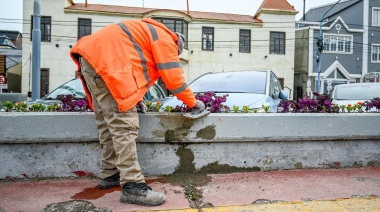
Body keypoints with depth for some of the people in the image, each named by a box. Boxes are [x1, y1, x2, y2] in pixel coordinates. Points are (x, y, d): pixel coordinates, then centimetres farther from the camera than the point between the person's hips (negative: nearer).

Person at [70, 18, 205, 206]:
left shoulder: (149, 34, 32)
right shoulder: (165, 39, 3)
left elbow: (133, 66, 34)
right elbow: (173, 78, -1)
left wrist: (135, 97, 25)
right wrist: (193, 101, 12)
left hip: (92, 56, 10)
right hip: (105, 60, -10)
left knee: (109, 125, 12)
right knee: (123, 125, -14)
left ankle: (109, 175, 21)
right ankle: (132, 186, -14)